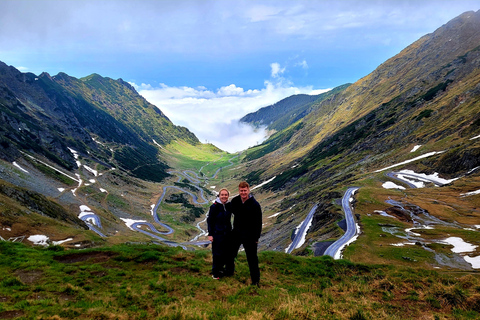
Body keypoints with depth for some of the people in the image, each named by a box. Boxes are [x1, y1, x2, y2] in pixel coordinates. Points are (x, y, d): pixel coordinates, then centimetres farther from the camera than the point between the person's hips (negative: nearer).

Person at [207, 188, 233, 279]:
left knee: (228, 252, 12)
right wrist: (210, 234, -10)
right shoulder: (214, 207, -11)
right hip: (217, 233, -5)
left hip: (228, 233, 5)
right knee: (218, 254, 2)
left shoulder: (229, 205, 1)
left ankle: (228, 269, 30)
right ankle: (216, 273, 18)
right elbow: (209, 220, -8)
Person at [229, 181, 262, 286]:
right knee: (231, 253, 20)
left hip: (249, 235, -5)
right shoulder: (235, 201, -3)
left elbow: (258, 222, -12)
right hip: (236, 233, 5)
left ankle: (255, 280, 17)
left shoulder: (255, 205, -17)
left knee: (252, 258, 3)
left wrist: (256, 237, -12)